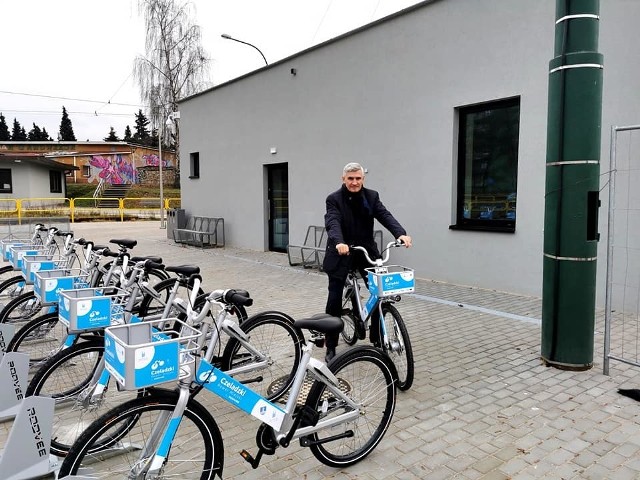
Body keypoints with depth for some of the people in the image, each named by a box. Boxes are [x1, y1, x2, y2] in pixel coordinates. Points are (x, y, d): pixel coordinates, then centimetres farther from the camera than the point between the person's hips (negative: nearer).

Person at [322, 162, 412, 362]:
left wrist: (401, 233, -32)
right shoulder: (334, 199, -9)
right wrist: (338, 242, -45)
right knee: (334, 300, -1)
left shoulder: (371, 196, 1)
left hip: (366, 251, 3)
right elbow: (333, 223, -24)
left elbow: (385, 215, -13)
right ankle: (331, 347, 13)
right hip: (341, 254, -3)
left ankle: (378, 340, 19)